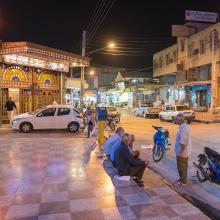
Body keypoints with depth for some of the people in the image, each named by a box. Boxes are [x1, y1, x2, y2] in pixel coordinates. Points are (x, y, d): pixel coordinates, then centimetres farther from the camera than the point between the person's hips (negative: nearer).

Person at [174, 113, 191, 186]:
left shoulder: (183, 128, -26)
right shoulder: (183, 127, 6)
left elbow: (183, 143, -27)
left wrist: (180, 152, -20)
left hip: (182, 153, -10)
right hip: (182, 152, 10)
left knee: (182, 167, 6)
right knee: (181, 166, 21)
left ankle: (183, 181, 20)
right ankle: (182, 178, 36)